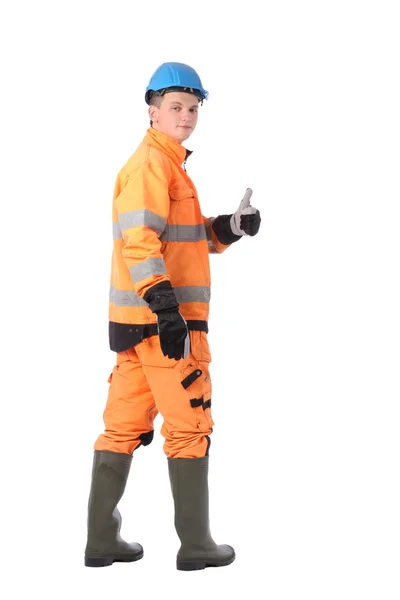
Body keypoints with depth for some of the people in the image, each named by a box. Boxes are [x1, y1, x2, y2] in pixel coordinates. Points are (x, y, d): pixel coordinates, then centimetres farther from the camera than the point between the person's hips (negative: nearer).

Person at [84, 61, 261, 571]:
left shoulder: (169, 164, 22)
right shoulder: (151, 163, -10)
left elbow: (192, 236, 25)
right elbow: (139, 240, -21)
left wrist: (232, 226, 6)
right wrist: (165, 306, -27)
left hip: (140, 319, 10)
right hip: (161, 318, -10)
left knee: (124, 427, 10)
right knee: (189, 426, -2)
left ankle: (101, 540, 15)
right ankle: (196, 544, 4)